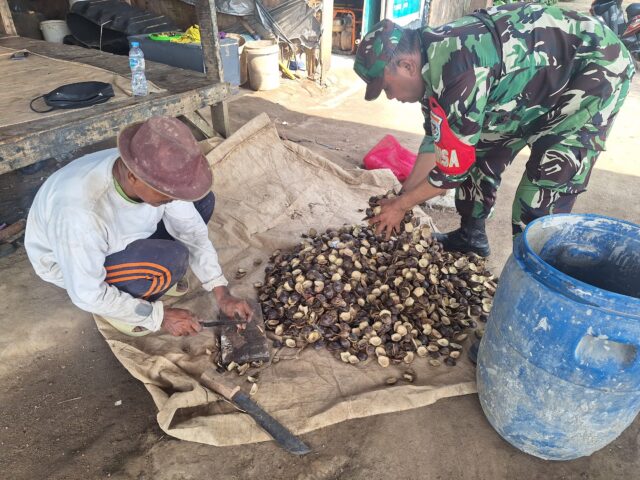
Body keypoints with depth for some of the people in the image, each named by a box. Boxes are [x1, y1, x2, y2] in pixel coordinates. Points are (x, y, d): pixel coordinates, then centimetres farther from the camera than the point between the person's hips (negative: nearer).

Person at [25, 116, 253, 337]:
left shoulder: (158, 170, -24)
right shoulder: (80, 213, -41)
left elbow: (192, 230, -12)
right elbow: (87, 295, -28)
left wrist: (222, 293, -15)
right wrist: (160, 316, -20)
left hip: (120, 234, 6)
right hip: (70, 263, -6)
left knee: (202, 201, -7)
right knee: (171, 260, -31)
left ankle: (151, 273, 9)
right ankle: (121, 309, -1)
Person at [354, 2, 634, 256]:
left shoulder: (453, 72, -35)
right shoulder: (430, 60, -6)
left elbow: (454, 167, -27)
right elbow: (435, 140, 4)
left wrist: (401, 205, -13)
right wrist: (402, 195, 5)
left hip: (596, 67, -9)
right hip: (541, 78, 9)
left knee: (545, 191, -15)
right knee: (482, 155, 11)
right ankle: (470, 237, 26)